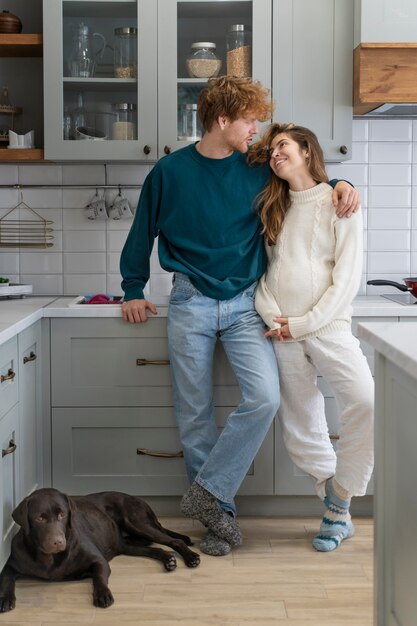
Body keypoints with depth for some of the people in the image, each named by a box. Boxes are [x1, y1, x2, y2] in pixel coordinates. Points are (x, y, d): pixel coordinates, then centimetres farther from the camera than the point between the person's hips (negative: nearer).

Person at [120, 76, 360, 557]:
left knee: (265, 397, -17)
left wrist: (341, 185, 1)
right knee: (194, 415, 2)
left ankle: (206, 494, -3)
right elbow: (143, 233, 11)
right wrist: (133, 291, 10)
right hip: (190, 304, -1)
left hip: (244, 304, 1)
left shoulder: (259, 168, 4)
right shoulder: (170, 171, -1)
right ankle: (219, 513, 16)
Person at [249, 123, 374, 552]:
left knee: (366, 403, -24)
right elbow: (262, 270, 13)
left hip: (326, 326, -4)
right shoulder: (273, 208, 17)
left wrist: (303, 323, -11)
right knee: (301, 427, 3)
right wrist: (271, 315, -6)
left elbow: (347, 277, -5)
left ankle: (339, 503, -8)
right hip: (281, 334, 4)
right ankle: (337, 513, 17)